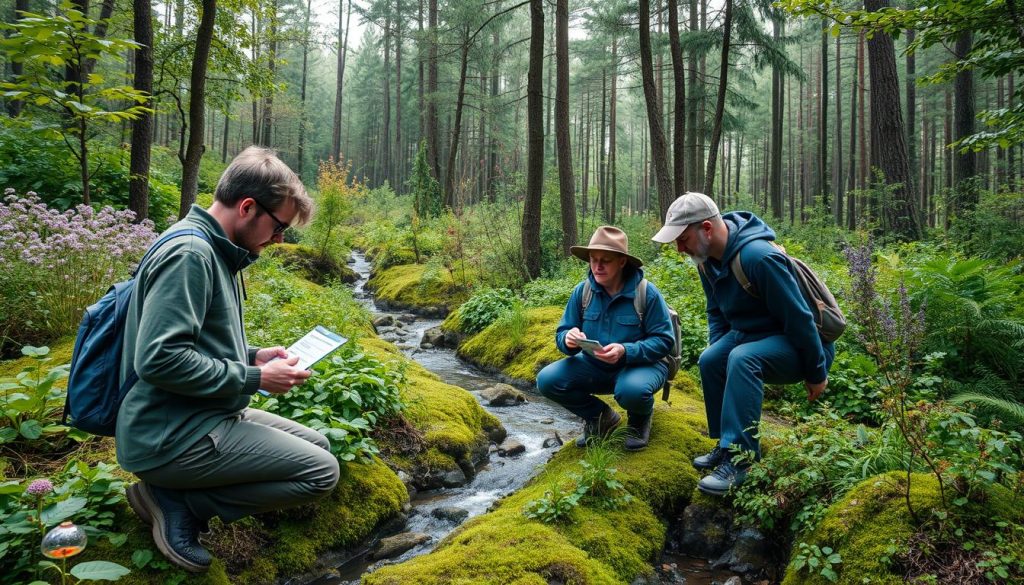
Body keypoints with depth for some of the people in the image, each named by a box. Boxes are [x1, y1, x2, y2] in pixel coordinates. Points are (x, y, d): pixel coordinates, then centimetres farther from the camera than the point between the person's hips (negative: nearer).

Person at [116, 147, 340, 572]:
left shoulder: (212, 250, 12)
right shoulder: (189, 252, -20)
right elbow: (158, 359, -27)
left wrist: (252, 357, 7)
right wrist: (255, 379, -19)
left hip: (206, 417, 10)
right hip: (171, 437, -10)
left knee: (318, 446, 15)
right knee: (322, 472, -10)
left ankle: (176, 491, 8)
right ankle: (177, 501, -3)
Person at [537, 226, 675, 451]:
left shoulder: (647, 293, -18)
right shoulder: (582, 291, -6)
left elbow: (663, 340, -17)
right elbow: (562, 334, -1)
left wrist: (625, 352, -33)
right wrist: (569, 340, -27)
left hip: (641, 364, -4)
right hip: (595, 365, 4)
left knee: (631, 391, -39)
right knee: (547, 380, -17)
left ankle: (640, 419, 3)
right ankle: (601, 416, 9)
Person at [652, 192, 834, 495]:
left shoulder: (758, 257, -32)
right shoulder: (707, 257, -4)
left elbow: (798, 317, -26)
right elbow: (717, 311, 13)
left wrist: (816, 373, -17)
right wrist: (718, 351, 5)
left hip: (799, 343, -9)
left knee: (742, 359, -32)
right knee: (709, 361, -6)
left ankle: (738, 458, -28)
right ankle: (728, 444, 7)